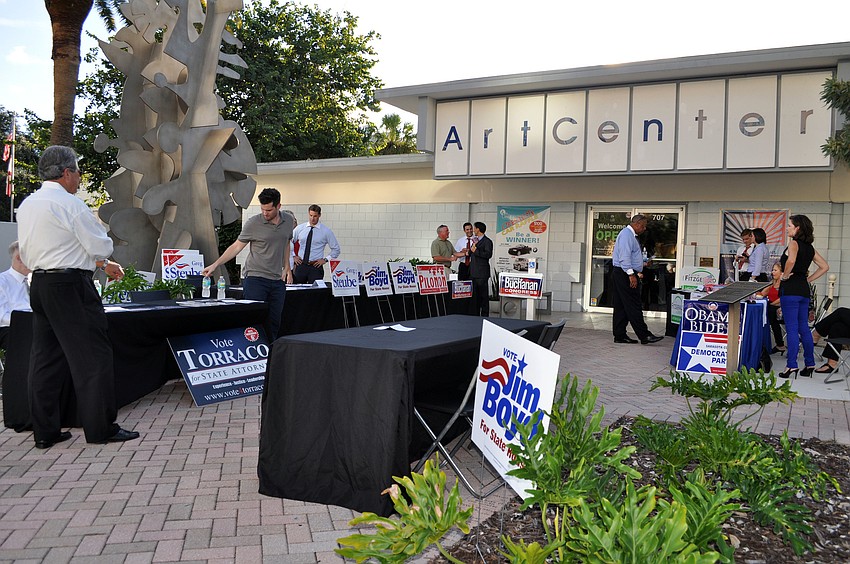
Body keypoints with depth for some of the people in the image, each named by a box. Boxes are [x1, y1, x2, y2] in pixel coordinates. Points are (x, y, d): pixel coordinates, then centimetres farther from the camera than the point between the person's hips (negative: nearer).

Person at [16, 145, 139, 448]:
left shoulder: (26, 205, 14)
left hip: (39, 284, 9)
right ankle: (101, 428, 3)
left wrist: (101, 264, 24)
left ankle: (45, 431, 17)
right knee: (92, 355, -2)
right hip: (70, 287, -9)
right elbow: (101, 246, -11)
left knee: (46, 356, 11)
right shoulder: (69, 203, -12)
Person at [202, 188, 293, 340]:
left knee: (274, 323, 6)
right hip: (254, 278, -4)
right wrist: (215, 265, -8)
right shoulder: (253, 224, -7)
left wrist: (287, 267, 12)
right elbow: (236, 246, -2)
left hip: (277, 280, 4)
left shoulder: (289, 221, 6)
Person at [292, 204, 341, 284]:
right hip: (300, 266, 2)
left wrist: (325, 259, -2)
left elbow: (336, 249, 6)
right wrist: (293, 256, 8)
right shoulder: (299, 228, 7)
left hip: (316, 266, -2)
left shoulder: (326, 231, 1)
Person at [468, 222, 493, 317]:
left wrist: (475, 250, -19)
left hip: (481, 273, -9)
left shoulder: (487, 241, -8)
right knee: (474, 295, 11)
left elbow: (488, 254, -20)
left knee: (483, 295, -3)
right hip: (473, 273, 9)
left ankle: (484, 315, 2)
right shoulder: (476, 240, 19)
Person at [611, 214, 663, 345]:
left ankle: (620, 336, 12)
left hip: (627, 274, 11)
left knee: (621, 307, 9)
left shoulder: (631, 235, 21)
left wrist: (638, 272, 19)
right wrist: (631, 274, -25)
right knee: (633, 306, -9)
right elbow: (624, 256, -21)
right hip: (624, 274, -11)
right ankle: (644, 336, -8)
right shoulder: (626, 234, -12)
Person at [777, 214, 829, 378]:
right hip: (804, 290, 8)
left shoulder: (794, 243, -9)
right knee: (803, 328, 13)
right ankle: (810, 364, 17)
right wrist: (809, 279, 16)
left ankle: (791, 365, -6)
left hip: (790, 289, -8)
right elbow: (825, 266, 19)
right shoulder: (810, 247, 14)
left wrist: (785, 275, -14)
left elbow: (791, 260, -29)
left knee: (791, 329, -7)